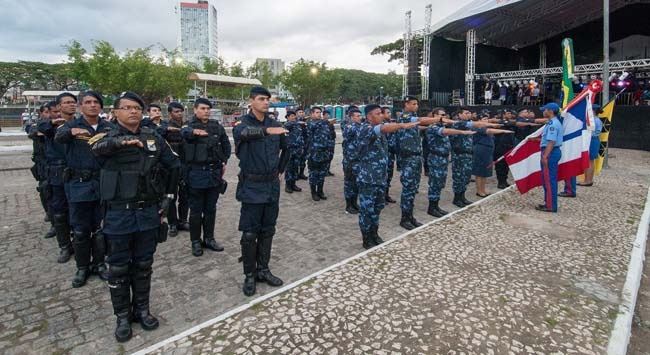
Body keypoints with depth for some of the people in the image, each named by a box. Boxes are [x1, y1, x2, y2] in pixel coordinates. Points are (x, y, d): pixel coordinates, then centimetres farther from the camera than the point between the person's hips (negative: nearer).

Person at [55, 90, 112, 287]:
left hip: (103, 184, 1)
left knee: (101, 228, 12)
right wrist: (72, 131, -44)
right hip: (79, 184, -1)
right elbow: (59, 136, -22)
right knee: (80, 230, 8)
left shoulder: (109, 127, 4)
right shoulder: (72, 125, -1)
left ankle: (99, 263, 29)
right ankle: (82, 267, 25)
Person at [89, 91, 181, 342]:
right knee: (119, 268, 10)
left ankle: (142, 310, 32)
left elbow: (174, 165, 12)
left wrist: (168, 196, 11)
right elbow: (98, 146, -28)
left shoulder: (153, 137, 4)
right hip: (119, 214, -2)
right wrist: (121, 140, -45)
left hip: (149, 212, 3)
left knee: (143, 265, 15)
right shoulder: (108, 136, -3)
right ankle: (122, 316, 27)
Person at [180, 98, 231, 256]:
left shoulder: (217, 127, 8)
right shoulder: (189, 125, -3)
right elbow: (185, 132, -29)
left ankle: (209, 239, 26)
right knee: (196, 210, 6)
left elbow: (226, 145, 19)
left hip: (215, 172, 4)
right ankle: (196, 241, 19)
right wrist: (195, 131, -51)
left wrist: (224, 162, 10)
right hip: (196, 173, -3)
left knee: (211, 209, 13)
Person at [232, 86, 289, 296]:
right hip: (252, 187, -4)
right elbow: (242, 132, -34)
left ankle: (263, 270, 27)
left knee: (267, 231, 13)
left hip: (272, 186, 5)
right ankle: (249, 275, 18)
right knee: (250, 233, 2)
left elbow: (286, 148, 22)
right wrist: (266, 130, -47)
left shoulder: (274, 125, 7)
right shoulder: (244, 123, -7)